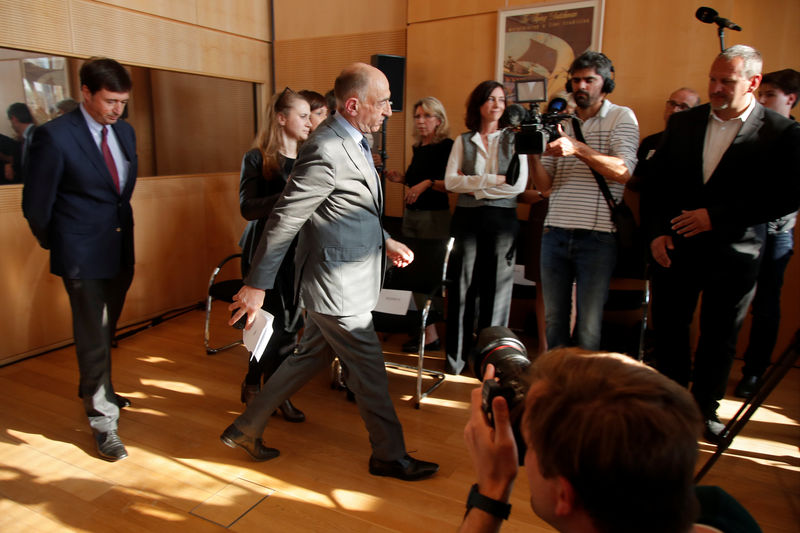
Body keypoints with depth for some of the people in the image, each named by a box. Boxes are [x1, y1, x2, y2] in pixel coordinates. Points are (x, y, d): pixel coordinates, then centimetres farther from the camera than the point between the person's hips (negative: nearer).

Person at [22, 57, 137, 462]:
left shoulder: (125, 132, 8)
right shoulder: (55, 136, -13)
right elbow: (36, 203, -6)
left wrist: (121, 225, 16)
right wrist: (53, 243, 5)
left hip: (120, 249, 6)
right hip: (83, 255, -6)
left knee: (104, 333, 20)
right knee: (93, 338, -1)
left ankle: (95, 390, 42)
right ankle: (103, 421, 10)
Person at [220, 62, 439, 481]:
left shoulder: (354, 140, 10)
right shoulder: (326, 152, -22)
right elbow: (284, 220, -20)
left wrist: (385, 241, 16)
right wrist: (257, 284, -16)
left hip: (339, 281, 10)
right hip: (336, 288, -10)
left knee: (311, 357, 20)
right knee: (369, 370, 5)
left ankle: (245, 428, 36)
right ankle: (390, 456, 27)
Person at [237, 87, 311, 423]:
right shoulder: (257, 158, -4)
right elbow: (247, 208, -15)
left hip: (298, 252, 4)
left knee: (290, 325, 5)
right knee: (275, 326, -1)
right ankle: (253, 386, 25)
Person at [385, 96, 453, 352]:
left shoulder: (447, 146, -8)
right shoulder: (418, 148, 15)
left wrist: (428, 183, -27)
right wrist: (402, 179, 8)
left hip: (434, 216, -8)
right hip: (411, 214, 8)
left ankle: (431, 335, 2)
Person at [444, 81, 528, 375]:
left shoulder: (514, 139, 7)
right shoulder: (463, 141, 10)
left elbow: (519, 184, -6)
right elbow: (450, 181, -3)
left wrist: (473, 185, -7)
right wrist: (493, 179, -11)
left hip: (502, 220, 0)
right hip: (467, 219, 1)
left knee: (496, 288, 3)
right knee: (462, 287, 2)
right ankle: (455, 358, 12)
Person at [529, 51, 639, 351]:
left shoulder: (621, 117, 4)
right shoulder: (560, 122, 15)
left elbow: (623, 172, -13)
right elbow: (545, 185, 9)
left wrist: (578, 149, -24)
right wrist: (534, 155, -9)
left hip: (597, 235, -4)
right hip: (555, 232, 4)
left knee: (588, 325, -1)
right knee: (554, 318, 11)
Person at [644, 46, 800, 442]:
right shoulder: (683, 123, 6)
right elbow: (656, 181, 7)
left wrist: (716, 216, -16)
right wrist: (657, 232, -4)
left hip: (733, 255, -2)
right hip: (675, 247, 3)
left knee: (719, 339, 11)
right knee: (668, 331, 9)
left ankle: (705, 410, 31)